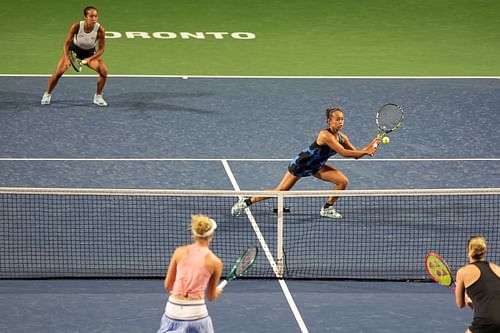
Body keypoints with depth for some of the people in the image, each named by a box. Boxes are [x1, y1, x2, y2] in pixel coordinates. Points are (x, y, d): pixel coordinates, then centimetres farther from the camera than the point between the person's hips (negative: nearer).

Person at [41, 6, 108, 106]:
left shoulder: (99, 29, -29)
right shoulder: (77, 26, -31)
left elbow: (101, 49, -19)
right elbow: (67, 43, -20)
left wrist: (89, 59, -31)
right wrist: (66, 58, -34)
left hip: (90, 53, 1)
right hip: (74, 49, -1)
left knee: (104, 71, -17)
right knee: (58, 72, -10)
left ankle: (98, 97, 6)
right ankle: (47, 94, 17)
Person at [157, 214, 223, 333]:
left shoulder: (180, 251, 3)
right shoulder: (215, 262, -1)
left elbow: (167, 285, 9)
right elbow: (211, 296, 11)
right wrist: (218, 291, 35)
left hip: (172, 310, 2)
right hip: (195, 313, -2)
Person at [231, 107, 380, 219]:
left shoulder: (342, 137, -7)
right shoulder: (325, 135, -32)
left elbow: (355, 154, -1)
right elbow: (344, 153, -39)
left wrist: (370, 146, -18)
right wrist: (366, 152, -35)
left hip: (316, 167, 8)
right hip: (300, 165, -7)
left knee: (343, 181, -8)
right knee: (279, 191, -6)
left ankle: (327, 208, 10)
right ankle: (247, 201, 12)